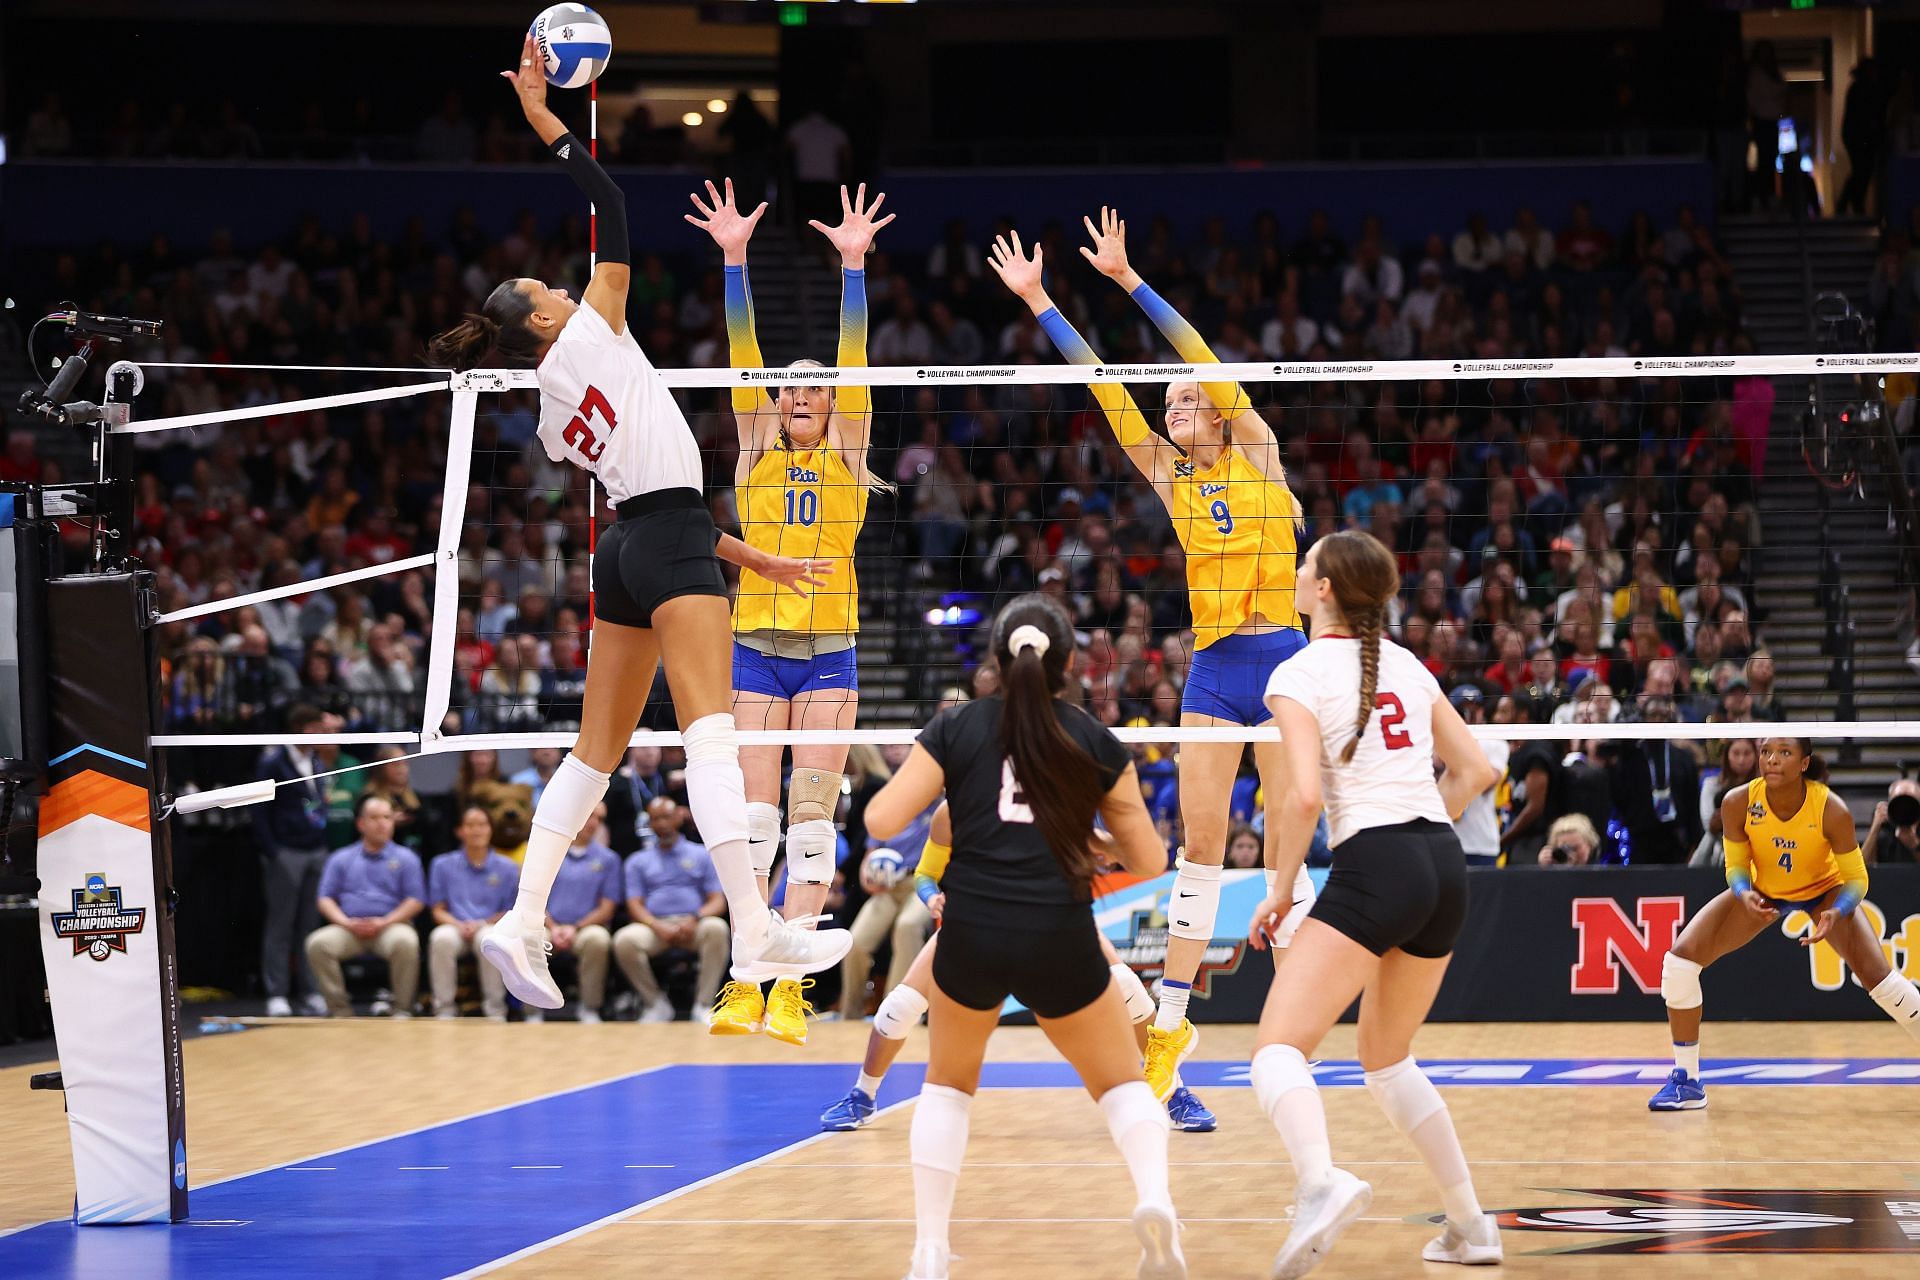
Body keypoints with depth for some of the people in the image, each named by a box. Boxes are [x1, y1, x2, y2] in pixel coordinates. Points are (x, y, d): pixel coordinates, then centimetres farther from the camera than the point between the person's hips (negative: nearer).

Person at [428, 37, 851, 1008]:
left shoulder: (553, 418, 19)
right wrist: (546, 124, 1)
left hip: (626, 547, 8)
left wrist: (752, 559, 21)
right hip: (671, 541, -8)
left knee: (599, 747, 9)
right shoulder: (589, 332, 1)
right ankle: (755, 930, -29)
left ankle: (523, 921, 2)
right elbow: (613, 208, -3)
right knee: (710, 726, -18)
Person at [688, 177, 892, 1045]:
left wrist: (853, 264, -9)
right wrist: (733, 258, -5)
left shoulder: (847, 460, 8)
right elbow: (744, 351, 3)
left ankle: (790, 994, -7)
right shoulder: (756, 456, 10)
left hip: (828, 652, -1)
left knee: (811, 818, -4)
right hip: (756, 646, 1)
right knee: (754, 817, -2)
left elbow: (852, 357, 0)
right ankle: (742, 987, -3)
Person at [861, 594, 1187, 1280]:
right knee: (1122, 1082, 19)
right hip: (1061, 942, 0)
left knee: (948, 1083, 26)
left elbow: (882, 821, -1)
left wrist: (907, 776, 19)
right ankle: (1154, 1198, -11)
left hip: (970, 935, 0)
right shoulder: (1096, 742, 6)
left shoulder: (955, 728, 4)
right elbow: (1148, 859, 9)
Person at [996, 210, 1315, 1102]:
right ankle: (1171, 1018, 5)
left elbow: (1203, 358, -4)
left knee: (1286, 851, -2)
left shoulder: (1256, 456, 4)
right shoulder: (1167, 477, 13)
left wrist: (1126, 279, -8)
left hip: (1282, 658, -3)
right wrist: (1036, 301, 7)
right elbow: (1103, 384, 10)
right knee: (1200, 844, 1)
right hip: (1212, 668, 3)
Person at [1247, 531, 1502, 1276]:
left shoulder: (1300, 675, -4)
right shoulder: (1405, 666, 16)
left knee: (1279, 1047, -12)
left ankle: (1322, 1182, -41)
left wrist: (1280, 890, -4)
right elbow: (1474, 769, 19)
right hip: (1446, 864, 7)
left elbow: (1305, 794, -15)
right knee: (1387, 1060, 24)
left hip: (1374, 866, -7)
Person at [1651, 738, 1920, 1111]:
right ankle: (1686, 1081, 0)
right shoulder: (1738, 804, -27)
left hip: (1824, 890, -2)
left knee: (1877, 975, -19)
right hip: (1763, 890, 2)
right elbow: (1736, 866, -12)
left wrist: (1835, 914, -41)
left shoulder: (1831, 810, -32)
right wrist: (1745, 895, -34)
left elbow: (1856, 878, -21)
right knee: (1679, 961, -13)